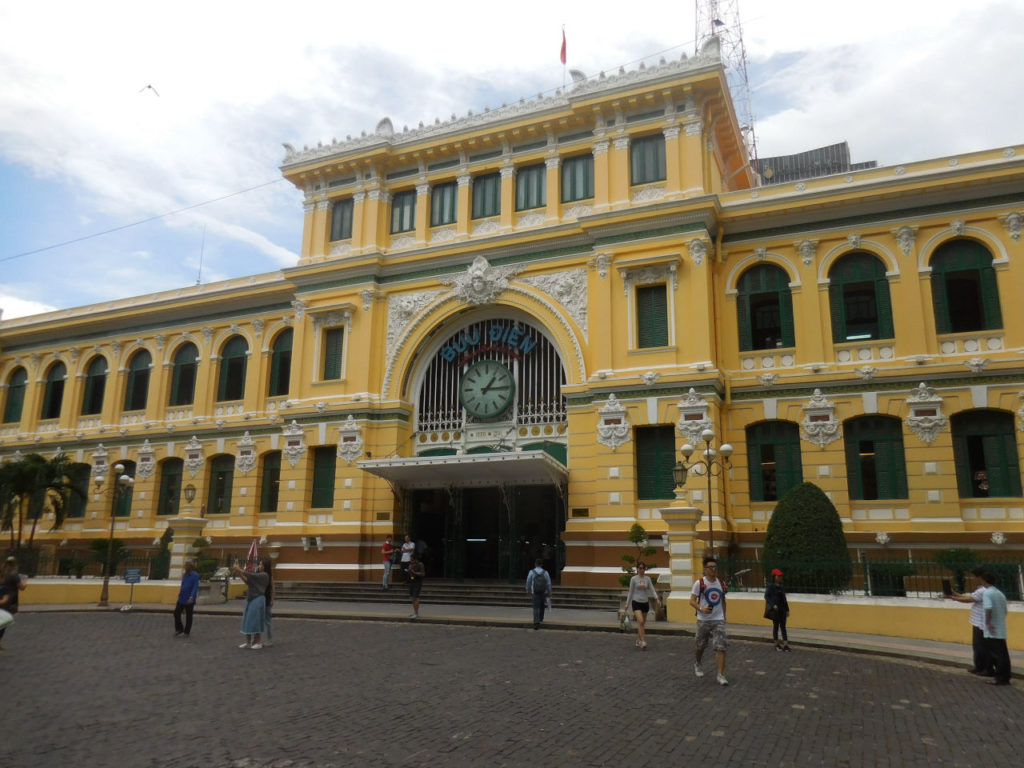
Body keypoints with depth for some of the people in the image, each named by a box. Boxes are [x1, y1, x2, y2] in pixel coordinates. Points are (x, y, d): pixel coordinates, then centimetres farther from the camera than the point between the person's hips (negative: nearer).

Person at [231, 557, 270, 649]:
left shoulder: (264, 575, -10)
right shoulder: (258, 575, 16)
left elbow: (251, 575, -18)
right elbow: (248, 582, 9)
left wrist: (240, 570, -13)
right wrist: (240, 575, -2)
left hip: (258, 600, -9)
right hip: (250, 599, 9)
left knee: (256, 621, -4)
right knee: (248, 620, 9)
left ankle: (258, 642, 5)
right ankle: (248, 642, 17)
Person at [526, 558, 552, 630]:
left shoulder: (531, 572, -8)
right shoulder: (545, 573, -4)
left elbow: (528, 583, 0)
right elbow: (549, 584, -2)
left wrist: (529, 591, 16)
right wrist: (549, 593, 6)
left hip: (535, 593, -2)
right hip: (544, 593, 2)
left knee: (536, 608, -4)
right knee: (542, 606, 24)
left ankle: (536, 622, -19)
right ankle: (540, 618, 42)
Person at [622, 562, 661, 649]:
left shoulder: (648, 579, 6)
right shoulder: (633, 579, -2)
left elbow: (652, 589, -2)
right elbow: (631, 592, 3)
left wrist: (657, 599, -17)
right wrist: (627, 603, 3)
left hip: (645, 603, 4)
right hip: (636, 602, -4)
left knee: (642, 623, 10)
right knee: (640, 621, -19)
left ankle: (638, 641, 26)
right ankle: (643, 642, -19)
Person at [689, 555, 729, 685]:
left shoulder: (721, 584, 5)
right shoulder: (699, 583, -8)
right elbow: (692, 601, -10)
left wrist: (724, 615, 18)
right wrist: (701, 609, -27)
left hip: (718, 620, 2)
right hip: (703, 620, -2)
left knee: (721, 647, -11)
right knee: (701, 646, 14)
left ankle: (721, 676, -8)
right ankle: (697, 664, 43)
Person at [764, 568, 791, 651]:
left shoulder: (782, 587, 9)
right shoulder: (771, 587, -8)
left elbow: (784, 599, 13)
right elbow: (766, 596, -10)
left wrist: (787, 610, 11)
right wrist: (773, 605, -20)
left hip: (782, 609, 5)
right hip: (775, 610, -5)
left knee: (783, 626, 5)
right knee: (776, 626, 4)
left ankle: (785, 645, 5)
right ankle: (776, 645, 13)